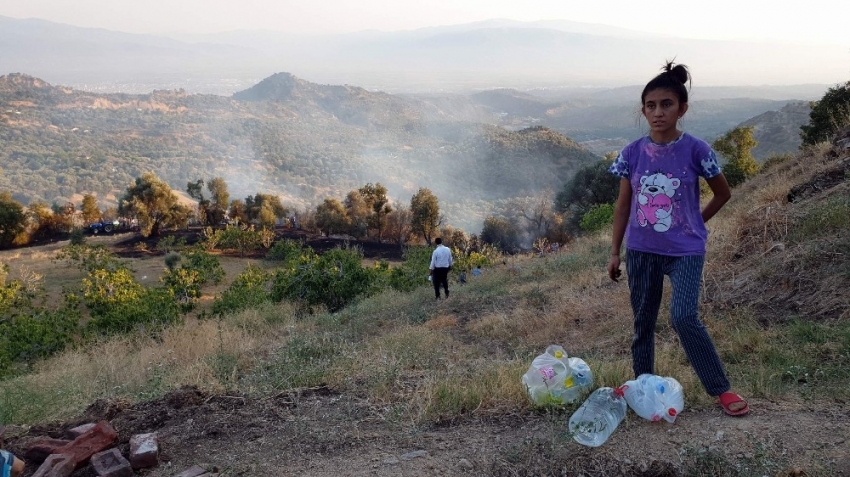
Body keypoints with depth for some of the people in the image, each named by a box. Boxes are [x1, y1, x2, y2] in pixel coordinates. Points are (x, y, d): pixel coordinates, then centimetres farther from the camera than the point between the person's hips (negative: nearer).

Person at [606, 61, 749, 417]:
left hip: (685, 251, -3)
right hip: (641, 251, 3)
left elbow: (723, 193, 6)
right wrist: (615, 252, 5)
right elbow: (623, 205, 5)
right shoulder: (632, 153, -3)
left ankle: (721, 390, 2)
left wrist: (693, 224, 8)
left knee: (684, 318, -17)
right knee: (643, 321, 12)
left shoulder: (696, 150, -10)